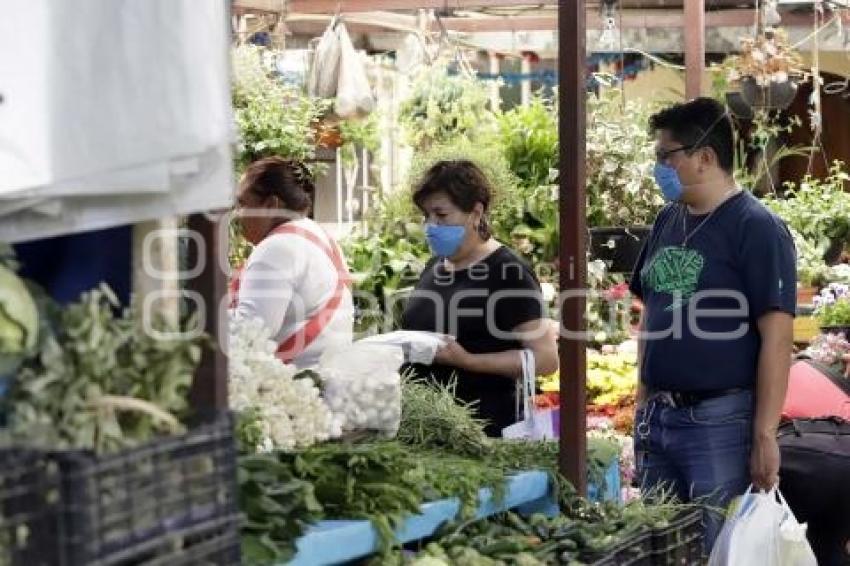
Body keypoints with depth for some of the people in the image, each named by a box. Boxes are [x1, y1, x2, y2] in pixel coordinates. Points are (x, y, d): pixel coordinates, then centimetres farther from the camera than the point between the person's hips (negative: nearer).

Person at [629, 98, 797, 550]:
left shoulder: (756, 228, -12)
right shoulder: (667, 220, 10)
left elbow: (776, 334, -15)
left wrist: (764, 435, -18)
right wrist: (643, 400, 14)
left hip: (720, 422, -7)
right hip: (658, 416, 7)